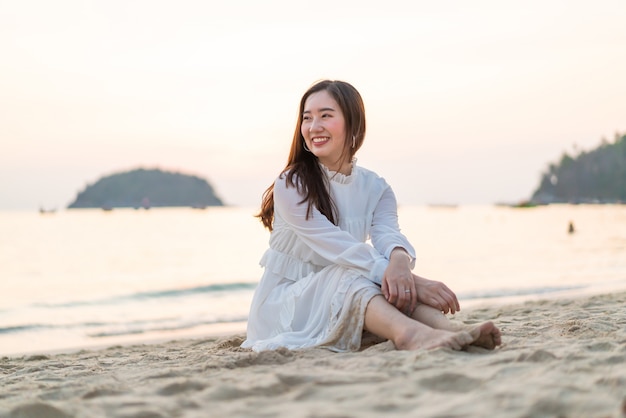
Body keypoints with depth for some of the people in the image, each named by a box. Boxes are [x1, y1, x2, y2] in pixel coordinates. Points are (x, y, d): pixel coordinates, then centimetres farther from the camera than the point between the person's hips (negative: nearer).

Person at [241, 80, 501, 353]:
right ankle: (409, 333, -61)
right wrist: (412, 280, -37)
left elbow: (387, 233, -19)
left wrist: (399, 260, -46)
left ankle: (450, 328, -50)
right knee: (349, 275, -33)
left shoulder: (376, 189, 3)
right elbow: (338, 246, -26)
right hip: (283, 307, -4)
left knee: (393, 283, -25)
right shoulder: (291, 185, -14)